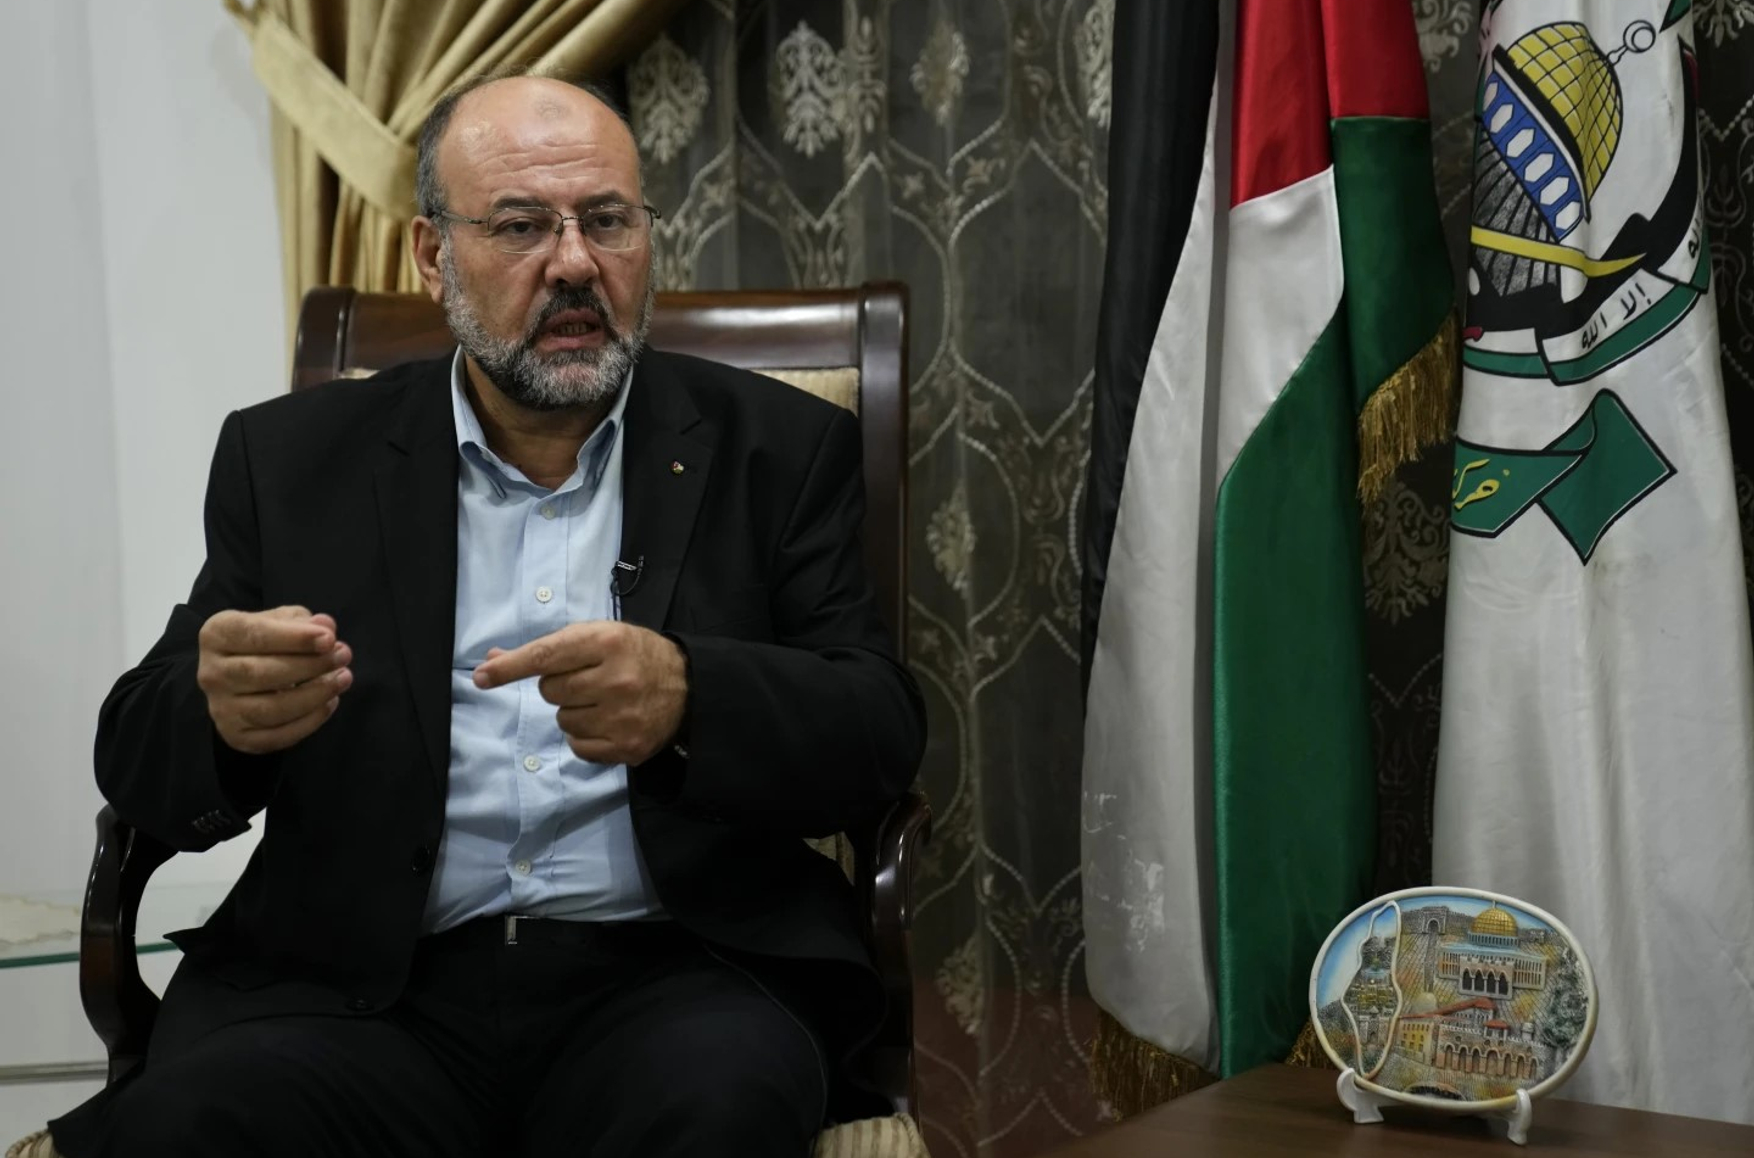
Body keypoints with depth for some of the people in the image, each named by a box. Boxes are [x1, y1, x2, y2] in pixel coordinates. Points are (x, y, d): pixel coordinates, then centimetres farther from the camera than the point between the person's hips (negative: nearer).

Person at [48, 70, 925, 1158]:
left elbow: (883, 733, 1)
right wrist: (222, 714, -17)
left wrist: (688, 701, -21)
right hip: (365, 988, 1)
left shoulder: (777, 448, 10)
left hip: (671, 972, -1)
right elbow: (141, 761, 9)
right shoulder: (296, 458, 12)